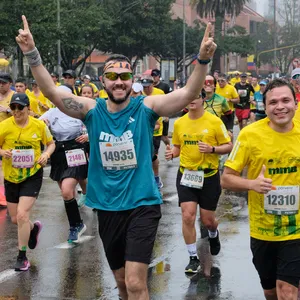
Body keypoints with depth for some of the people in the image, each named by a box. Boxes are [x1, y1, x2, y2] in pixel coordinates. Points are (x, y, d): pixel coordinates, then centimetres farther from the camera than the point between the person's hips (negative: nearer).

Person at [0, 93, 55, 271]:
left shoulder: (39, 125, -8)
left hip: (33, 176, -2)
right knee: (15, 219, 11)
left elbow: (51, 143, 7)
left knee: (22, 215, -15)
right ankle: (34, 227, 48)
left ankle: (22, 257, 2)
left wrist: (46, 154, -13)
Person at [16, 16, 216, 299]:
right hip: (107, 207, 4)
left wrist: (203, 59, -37)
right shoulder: (92, 111, -2)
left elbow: (188, 93, -20)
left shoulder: (146, 107, -8)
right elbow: (52, 92, -11)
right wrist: (31, 54, -24)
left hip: (142, 205, -3)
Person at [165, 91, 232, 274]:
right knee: (188, 217, -9)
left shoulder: (215, 121, -9)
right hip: (186, 175, 2)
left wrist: (212, 149, -23)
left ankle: (214, 235, 46)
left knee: (207, 220, 8)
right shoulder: (179, 123, 1)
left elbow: (229, 146, -4)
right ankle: (194, 258, 6)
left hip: (209, 176, -2)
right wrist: (172, 153, -9)